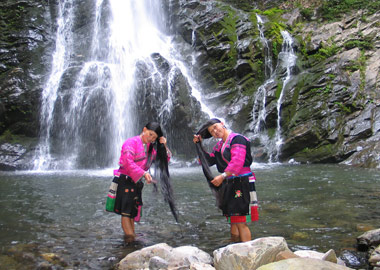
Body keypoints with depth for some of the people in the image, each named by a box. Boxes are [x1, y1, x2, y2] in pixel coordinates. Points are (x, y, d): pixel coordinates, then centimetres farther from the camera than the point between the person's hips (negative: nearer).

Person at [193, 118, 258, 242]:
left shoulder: (237, 139, -10)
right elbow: (209, 160, 17)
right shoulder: (219, 145, 18)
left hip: (241, 183, -9)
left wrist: (223, 176, -29)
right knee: (233, 221, 14)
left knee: (241, 222, -12)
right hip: (229, 185, 9)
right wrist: (199, 145, 9)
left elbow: (237, 161, -23)